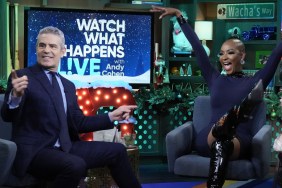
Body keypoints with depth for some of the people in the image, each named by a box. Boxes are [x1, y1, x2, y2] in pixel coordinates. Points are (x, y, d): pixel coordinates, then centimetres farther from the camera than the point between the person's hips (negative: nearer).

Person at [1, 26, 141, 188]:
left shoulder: (68, 85, 17)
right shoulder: (22, 77, -3)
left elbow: (78, 123, 18)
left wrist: (112, 116, 11)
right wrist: (16, 96, -34)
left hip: (65, 148, 7)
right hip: (34, 151, -7)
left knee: (117, 150, 6)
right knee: (76, 165, -34)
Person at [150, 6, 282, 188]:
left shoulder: (255, 82, 11)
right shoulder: (215, 80, 19)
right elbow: (197, 46, 17)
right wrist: (179, 16, 17)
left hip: (240, 140, -1)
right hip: (206, 139, 2)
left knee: (221, 144, -41)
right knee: (218, 139, -39)